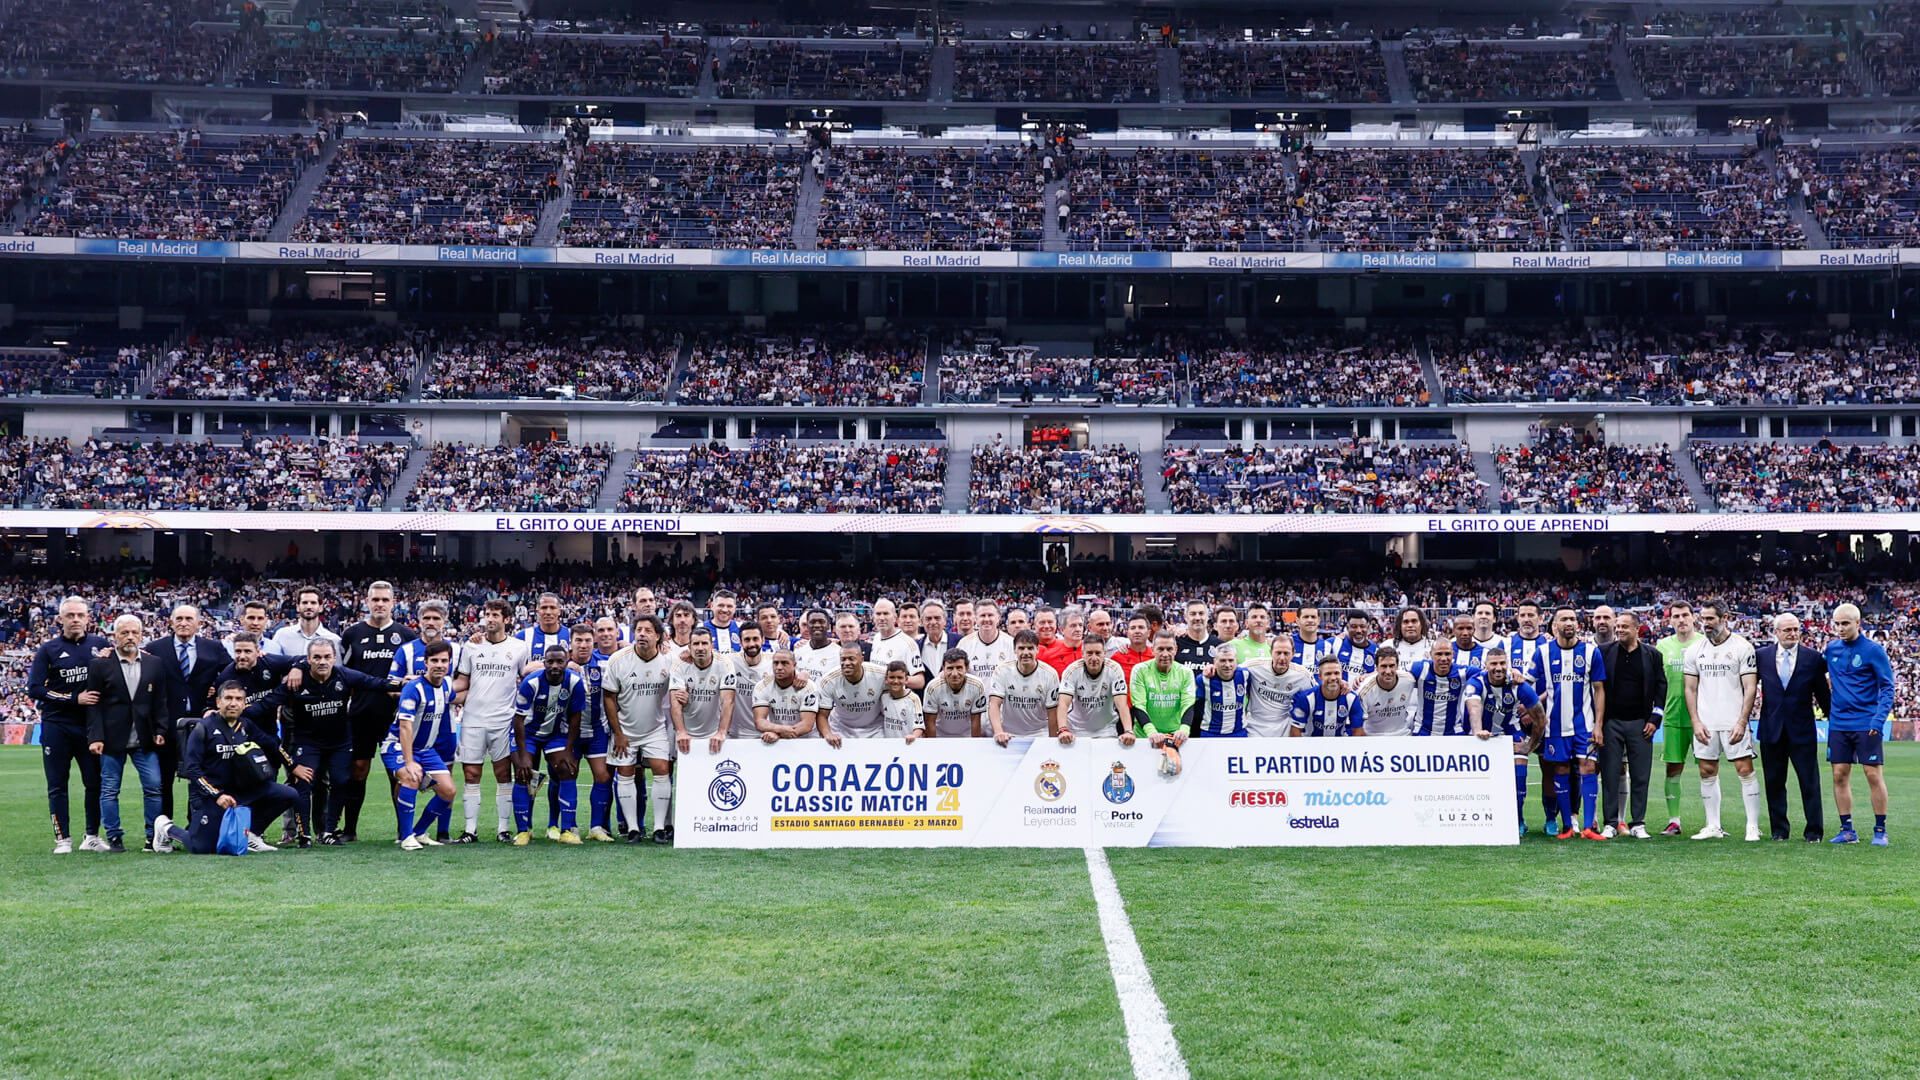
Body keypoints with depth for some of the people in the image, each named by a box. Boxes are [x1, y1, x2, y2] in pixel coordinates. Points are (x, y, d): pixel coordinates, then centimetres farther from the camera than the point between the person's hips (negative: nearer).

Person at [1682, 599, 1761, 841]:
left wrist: (1741, 723, -14)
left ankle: (1753, 826, 0)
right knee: (1707, 772, 6)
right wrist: (1696, 722, 0)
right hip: (1705, 723, 4)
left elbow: (1750, 688, -7)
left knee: (1745, 769, -6)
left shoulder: (1742, 647, -4)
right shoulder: (1695, 650, 8)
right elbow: (1690, 689, 10)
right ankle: (1713, 826, 13)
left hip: (1734, 722, -4)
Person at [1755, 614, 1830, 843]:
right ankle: (1779, 830, 15)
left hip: (1802, 729, -1)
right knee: (1774, 782, 7)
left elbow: (1823, 693, 6)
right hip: (1771, 728, 1)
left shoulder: (1813, 658, 0)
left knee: (1809, 782, 1)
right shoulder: (1761, 656, 3)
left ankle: (1814, 831, 8)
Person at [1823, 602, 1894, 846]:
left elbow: (1887, 687, -7)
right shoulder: (1831, 649, 6)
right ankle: (1847, 830, 11)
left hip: (1866, 724, -4)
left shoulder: (1873, 650, -7)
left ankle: (1880, 830, 6)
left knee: (1873, 775, -3)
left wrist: (1880, 718, -17)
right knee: (1839, 776, 4)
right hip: (1838, 723, 4)